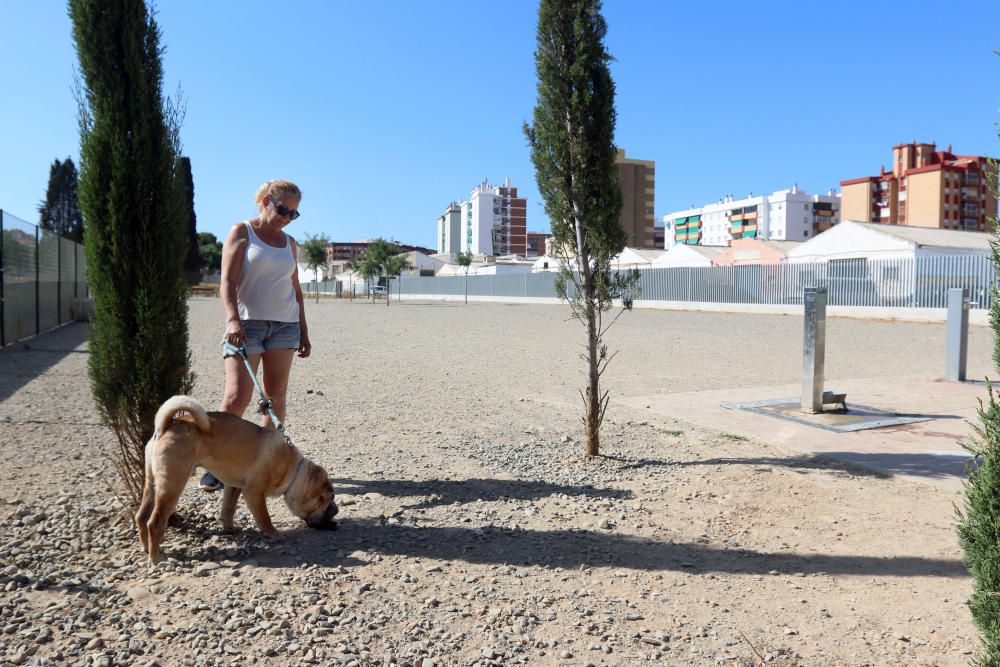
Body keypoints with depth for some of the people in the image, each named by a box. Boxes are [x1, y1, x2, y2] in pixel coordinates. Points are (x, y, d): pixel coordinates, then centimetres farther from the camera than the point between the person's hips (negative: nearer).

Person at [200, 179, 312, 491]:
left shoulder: (290, 243, 16)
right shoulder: (242, 232, 3)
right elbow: (227, 281, -7)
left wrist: (303, 332, 15)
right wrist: (233, 320, -22)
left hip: (285, 324, 5)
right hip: (247, 322, -5)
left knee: (276, 395, 3)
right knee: (237, 396, -11)